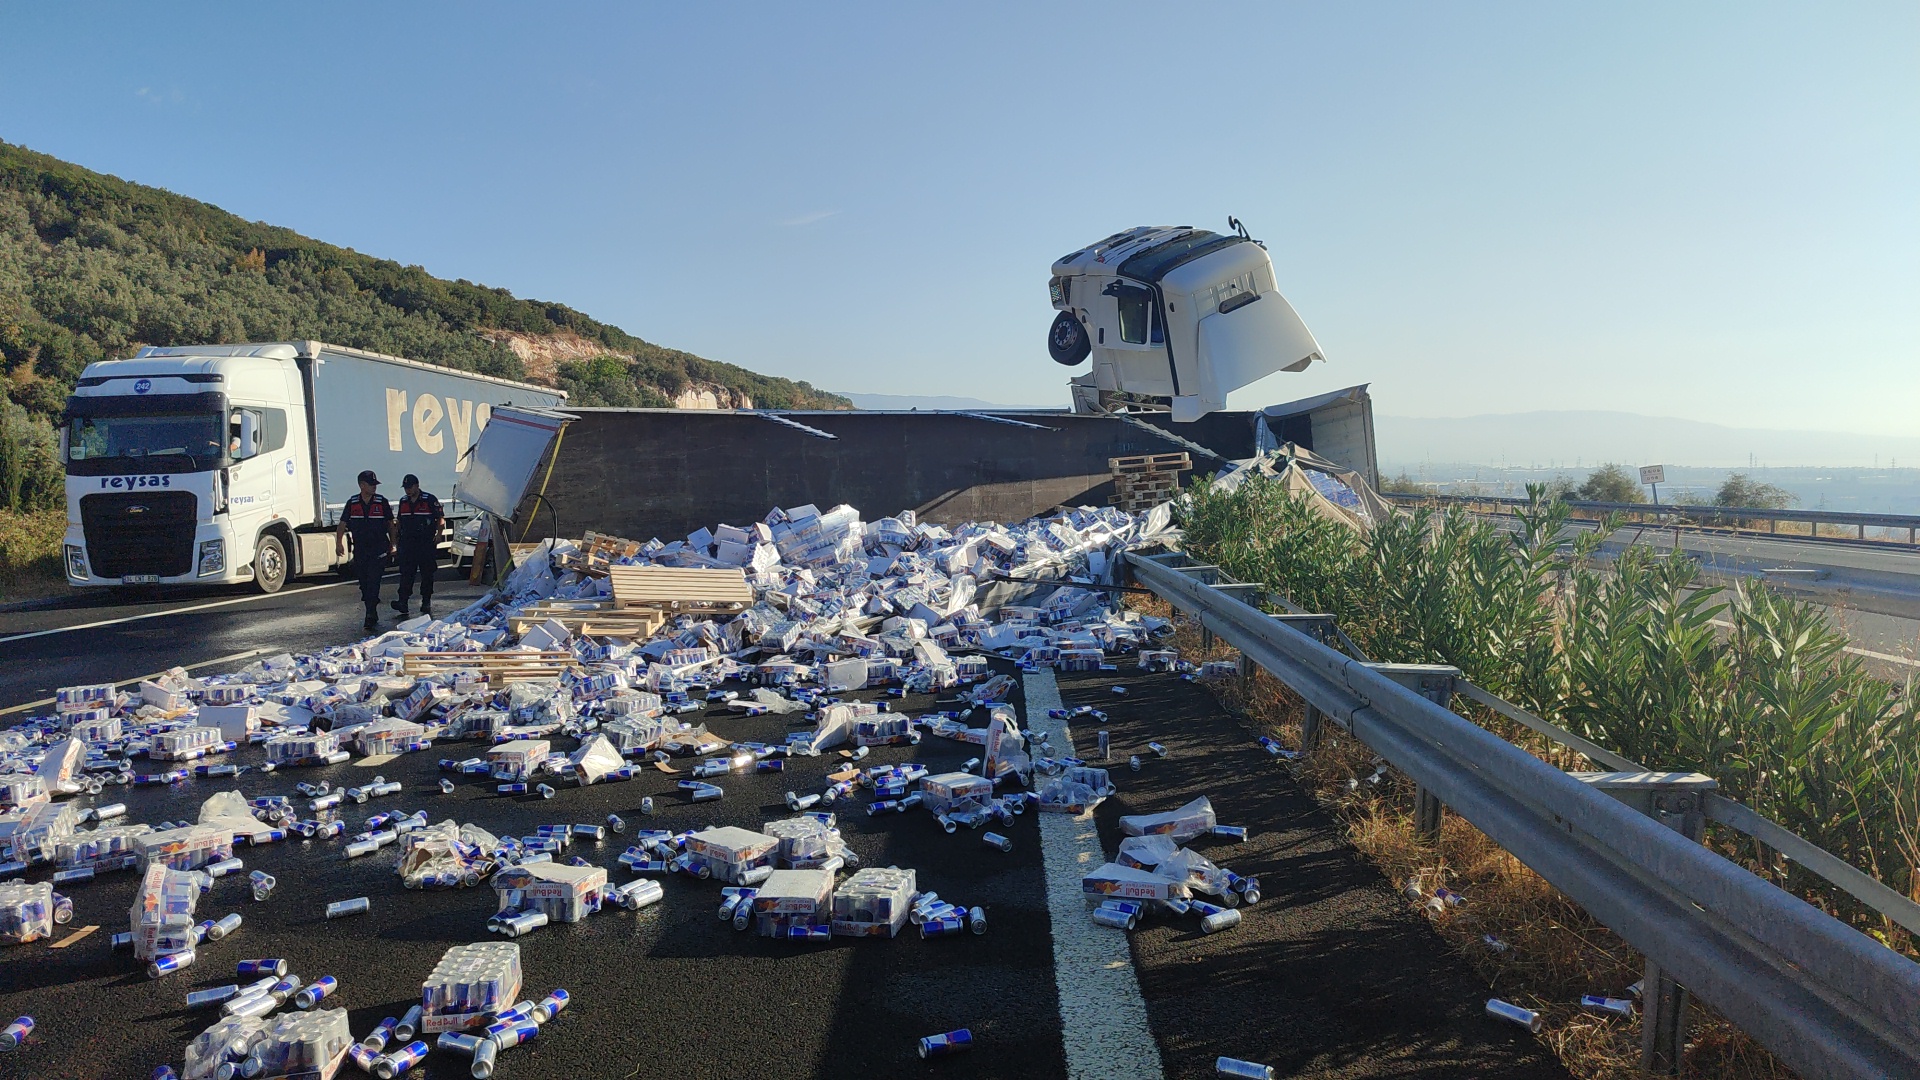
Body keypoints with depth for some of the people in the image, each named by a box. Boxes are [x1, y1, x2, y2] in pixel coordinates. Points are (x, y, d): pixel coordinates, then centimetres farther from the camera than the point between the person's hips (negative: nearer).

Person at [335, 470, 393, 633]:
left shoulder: (382, 502, 0)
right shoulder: (352, 503, 5)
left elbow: (390, 524, 10)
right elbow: (342, 524, 8)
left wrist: (391, 544, 13)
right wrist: (339, 542, -3)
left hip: (378, 549, -3)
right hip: (360, 550, 3)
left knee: (373, 584, -12)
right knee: (364, 584, 9)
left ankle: (371, 619, -15)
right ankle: (372, 617, 21)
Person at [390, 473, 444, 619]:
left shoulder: (430, 500, -2)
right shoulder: (403, 502, 14)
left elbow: (440, 518, -1)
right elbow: (398, 521, 22)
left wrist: (438, 534, -12)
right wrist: (395, 537, 15)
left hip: (426, 543, -4)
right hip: (407, 543, 4)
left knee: (427, 574, 3)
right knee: (405, 574, -4)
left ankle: (426, 602, 9)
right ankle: (403, 602, -9)